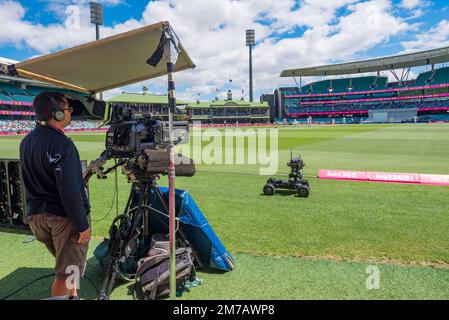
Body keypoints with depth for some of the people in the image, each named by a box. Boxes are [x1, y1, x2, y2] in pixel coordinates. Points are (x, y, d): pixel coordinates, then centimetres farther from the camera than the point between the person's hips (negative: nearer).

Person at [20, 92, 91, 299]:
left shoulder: (26, 141, 8)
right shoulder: (61, 144, -20)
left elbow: (33, 180, 16)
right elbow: (70, 190, -24)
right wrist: (83, 224, -19)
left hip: (37, 215, 9)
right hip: (64, 217, -9)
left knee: (65, 262, 26)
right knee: (66, 272, 3)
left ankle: (73, 296, 39)